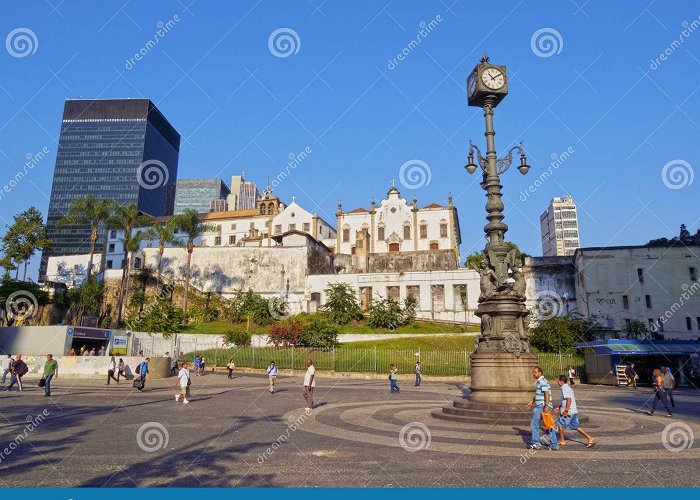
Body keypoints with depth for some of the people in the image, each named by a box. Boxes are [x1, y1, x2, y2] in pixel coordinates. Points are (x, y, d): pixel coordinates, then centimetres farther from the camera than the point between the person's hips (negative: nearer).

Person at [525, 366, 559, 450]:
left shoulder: (542, 381, -13)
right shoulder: (538, 381, 18)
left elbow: (547, 394, -22)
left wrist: (546, 406, -29)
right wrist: (531, 402, 30)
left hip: (542, 406, -10)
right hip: (540, 406, 10)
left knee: (534, 423, -2)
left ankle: (536, 443, 3)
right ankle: (554, 445, 14)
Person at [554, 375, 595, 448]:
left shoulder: (564, 388, -14)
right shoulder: (568, 387, 17)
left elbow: (569, 399, -24)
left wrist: (566, 410, -25)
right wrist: (559, 407, 26)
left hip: (569, 411, -9)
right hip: (574, 411, 9)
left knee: (560, 425, 6)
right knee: (576, 427, 13)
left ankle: (562, 441, 14)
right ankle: (590, 438, 8)